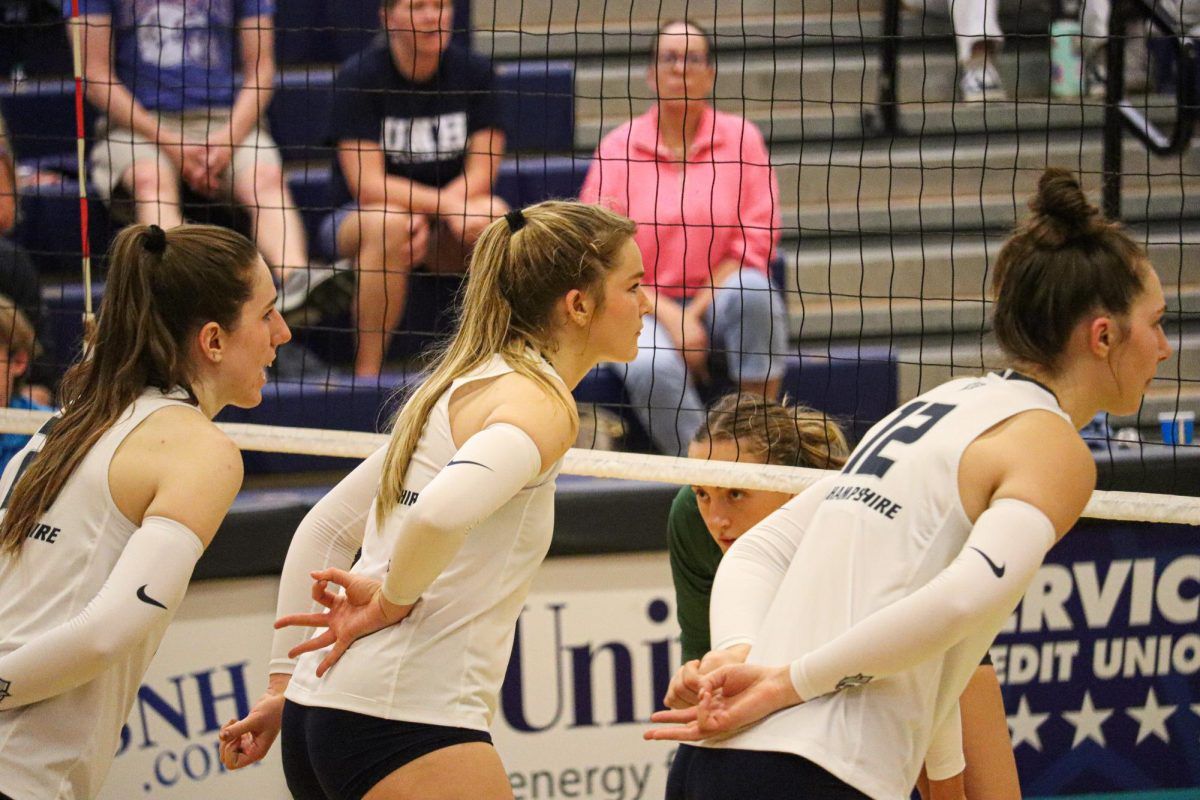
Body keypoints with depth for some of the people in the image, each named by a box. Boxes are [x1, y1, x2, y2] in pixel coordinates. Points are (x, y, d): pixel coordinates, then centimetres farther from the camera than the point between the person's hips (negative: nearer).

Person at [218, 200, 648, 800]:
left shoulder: (458, 389, 19)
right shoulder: (540, 402, -9)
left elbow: (322, 531, 24)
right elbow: (442, 511, -30)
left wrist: (283, 688, 23)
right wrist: (392, 602, -11)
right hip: (404, 724, -10)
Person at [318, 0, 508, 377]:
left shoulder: (473, 71, -1)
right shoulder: (359, 77, -11)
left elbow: (482, 171, -4)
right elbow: (367, 184, -18)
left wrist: (426, 215, -22)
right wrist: (447, 205, -30)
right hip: (355, 219, -3)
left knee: (494, 217, -30)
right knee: (389, 223, -38)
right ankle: (366, 376, -33)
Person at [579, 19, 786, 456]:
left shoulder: (741, 138, 3)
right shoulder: (619, 147, 2)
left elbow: (757, 240, -2)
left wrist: (696, 312, -11)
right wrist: (669, 318, -14)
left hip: (719, 297, 1)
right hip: (647, 307, -1)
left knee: (752, 291, -33)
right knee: (652, 366, -34)